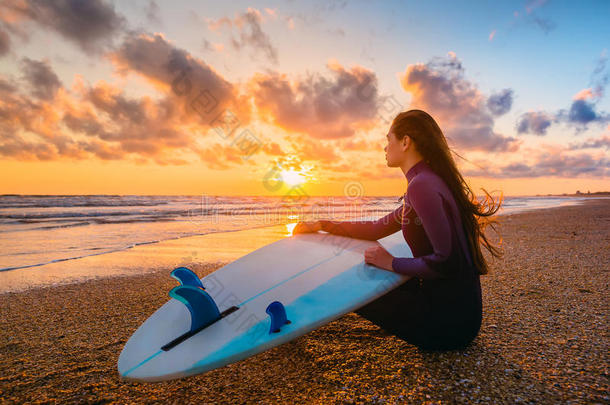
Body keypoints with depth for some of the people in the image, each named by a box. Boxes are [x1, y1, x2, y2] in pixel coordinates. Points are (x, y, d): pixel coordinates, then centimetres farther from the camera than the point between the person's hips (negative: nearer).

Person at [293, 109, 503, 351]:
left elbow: (447, 262, -28)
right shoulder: (431, 181, 11)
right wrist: (322, 225, 17)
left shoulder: (422, 185, -21)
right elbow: (377, 228, 17)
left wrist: (394, 264, -13)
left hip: (450, 318, -9)